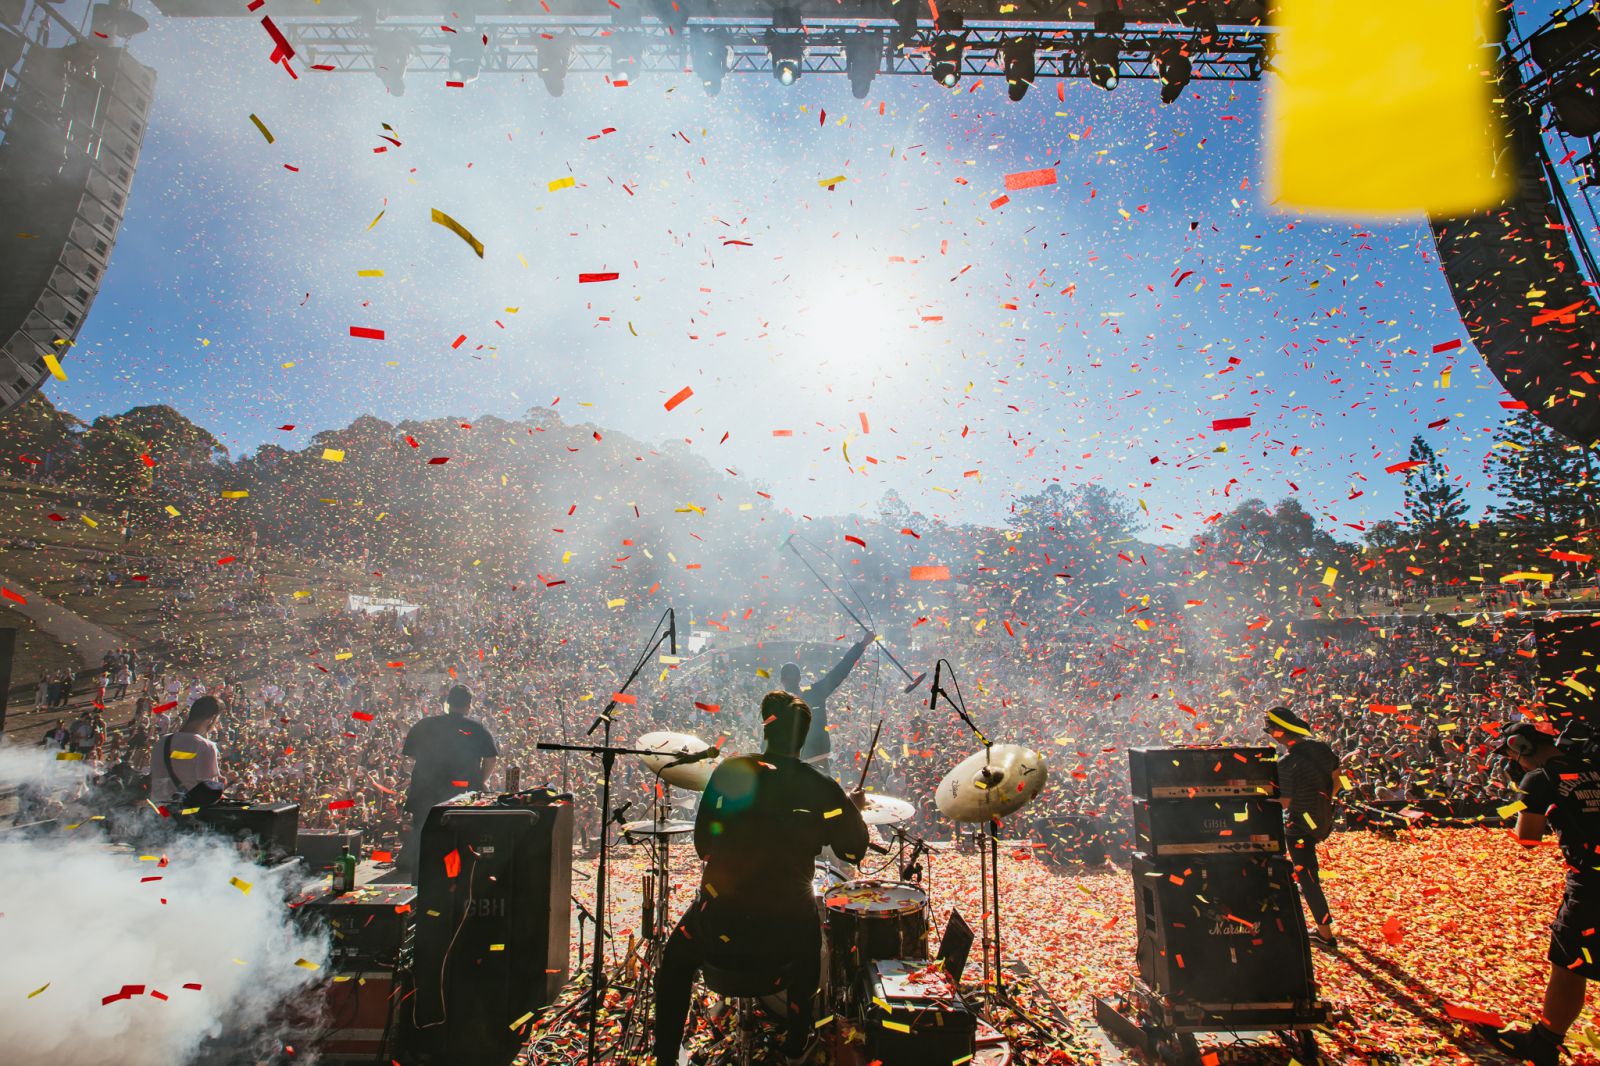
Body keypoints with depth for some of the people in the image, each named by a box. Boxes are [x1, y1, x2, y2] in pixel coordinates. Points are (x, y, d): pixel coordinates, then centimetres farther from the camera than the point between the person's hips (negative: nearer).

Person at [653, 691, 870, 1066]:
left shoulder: (730, 771, -7)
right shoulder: (822, 787, -8)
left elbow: (703, 845, 0)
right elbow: (854, 852, 2)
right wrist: (853, 809, 19)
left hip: (721, 924, 0)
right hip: (786, 930, 1)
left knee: (676, 960, 32)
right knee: (808, 934, 37)